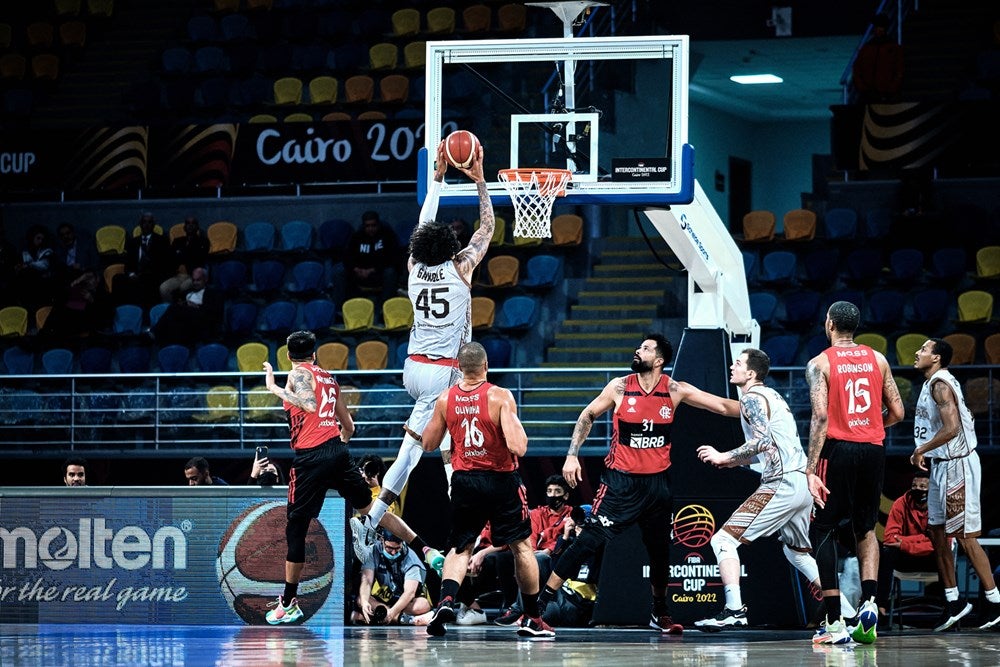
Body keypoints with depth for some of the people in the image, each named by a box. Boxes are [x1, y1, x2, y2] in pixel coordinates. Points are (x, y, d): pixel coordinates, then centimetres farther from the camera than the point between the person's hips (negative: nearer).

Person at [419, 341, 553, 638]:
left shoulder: (445, 399, -2)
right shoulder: (500, 397, -14)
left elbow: (429, 444, 9)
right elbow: (517, 447, -22)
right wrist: (516, 424, -3)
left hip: (465, 480, 3)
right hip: (501, 480, -3)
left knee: (460, 548, 15)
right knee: (522, 546, 12)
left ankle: (446, 600, -13)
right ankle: (532, 619, 16)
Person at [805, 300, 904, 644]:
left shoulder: (820, 363, -3)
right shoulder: (877, 359, 9)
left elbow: (820, 416, -14)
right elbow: (897, 413, 8)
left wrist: (811, 469, -16)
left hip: (839, 448, -4)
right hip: (874, 449, 4)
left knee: (823, 532, 5)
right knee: (866, 528, 21)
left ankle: (835, 622, -2)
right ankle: (869, 601, -2)